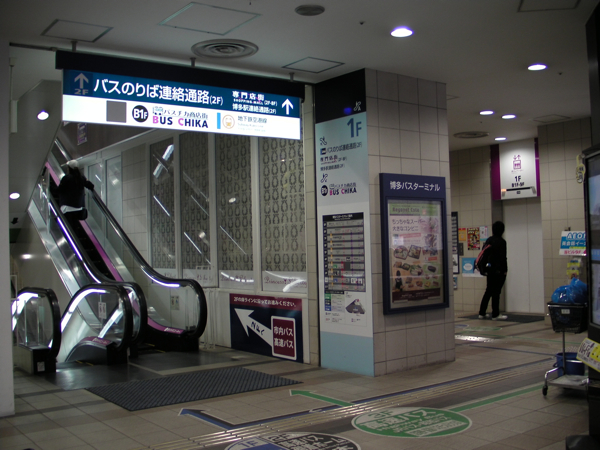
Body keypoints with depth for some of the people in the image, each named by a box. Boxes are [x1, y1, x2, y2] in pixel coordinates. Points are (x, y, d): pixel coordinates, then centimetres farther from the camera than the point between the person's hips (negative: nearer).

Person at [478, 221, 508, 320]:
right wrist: (505, 270, -9)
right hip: (499, 270, -7)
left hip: (490, 270, 7)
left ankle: (482, 313, 16)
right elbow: (503, 257, -15)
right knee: (496, 292, -3)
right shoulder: (501, 241, -12)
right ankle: (495, 315, 3)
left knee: (488, 291, 14)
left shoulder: (489, 240, 9)